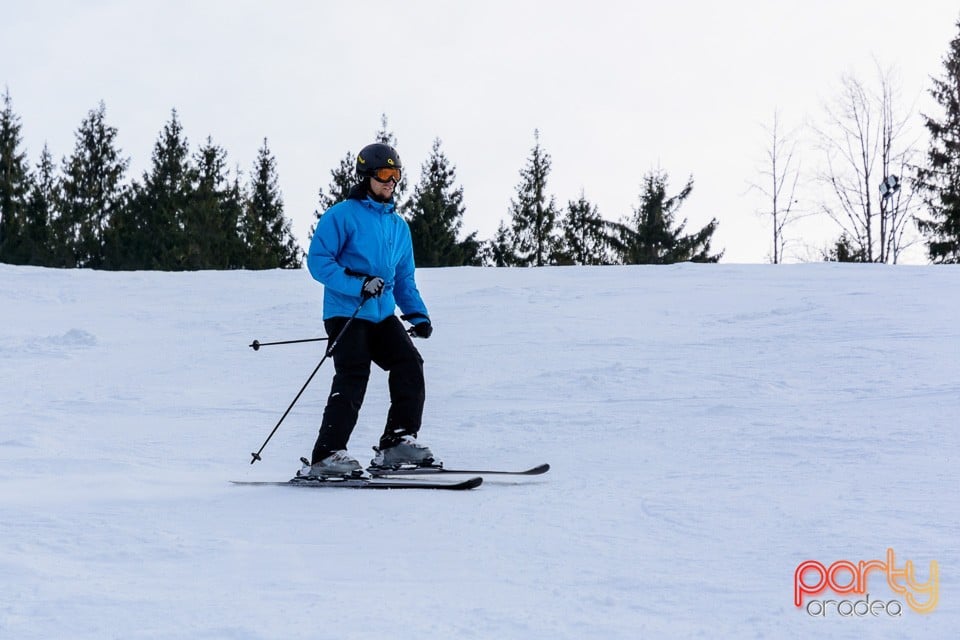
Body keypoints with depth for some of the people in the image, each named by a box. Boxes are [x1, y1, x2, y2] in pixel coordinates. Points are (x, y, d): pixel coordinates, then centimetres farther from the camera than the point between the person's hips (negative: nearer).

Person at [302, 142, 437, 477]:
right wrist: (358, 285, -22)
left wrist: (418, 314, 9)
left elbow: (404, 279, 24)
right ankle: (326, 456, -16)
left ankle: (398, 441, 2)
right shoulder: (342, 216, -4)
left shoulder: (398, 226, 19)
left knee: (410, 366, -8)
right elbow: (318, 260, -11)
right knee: (353, 378, -17)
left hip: (382, 315, 7)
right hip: (346, 314, -7)